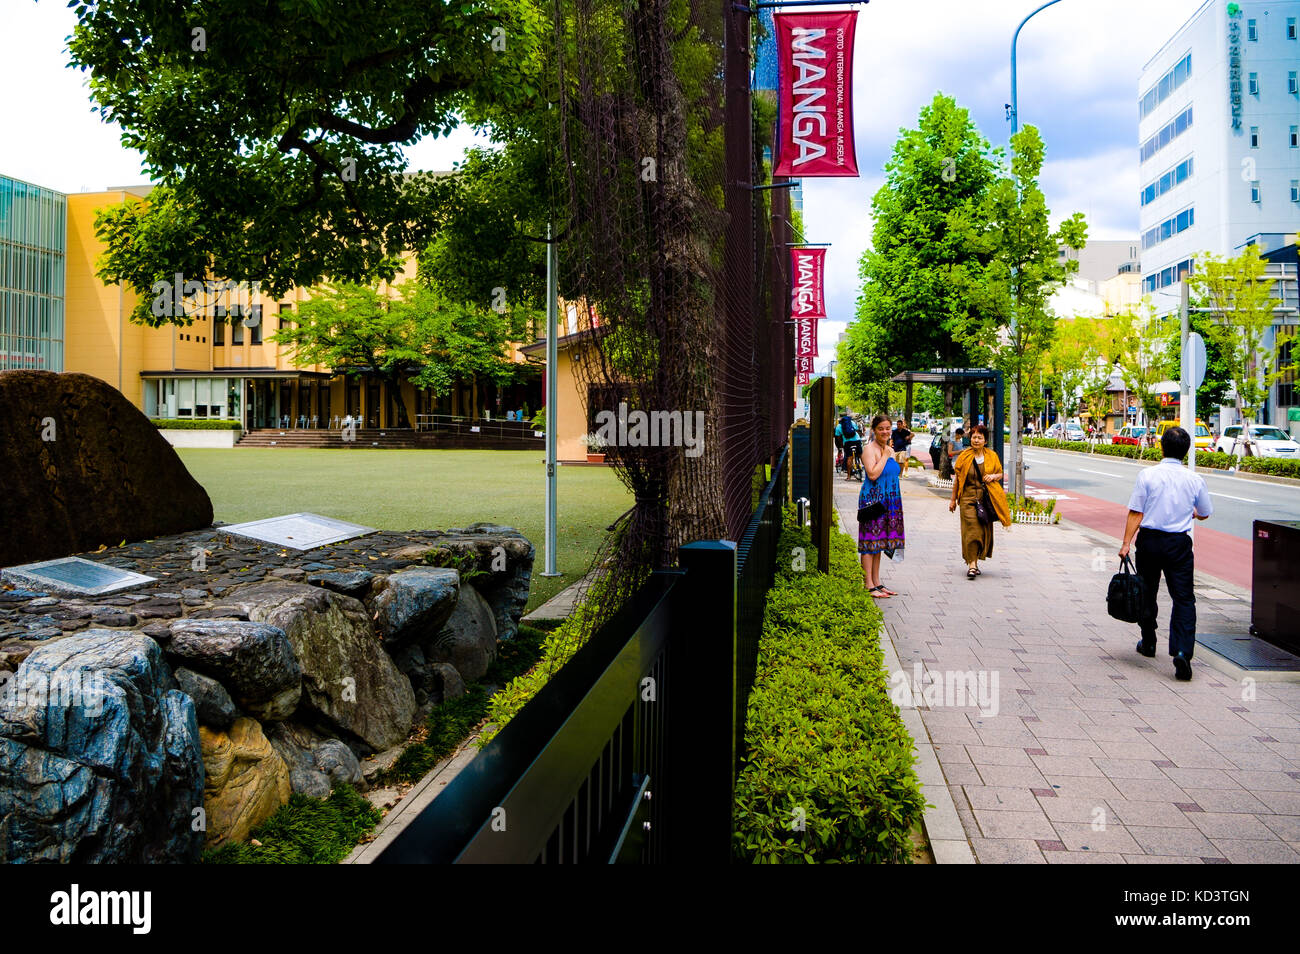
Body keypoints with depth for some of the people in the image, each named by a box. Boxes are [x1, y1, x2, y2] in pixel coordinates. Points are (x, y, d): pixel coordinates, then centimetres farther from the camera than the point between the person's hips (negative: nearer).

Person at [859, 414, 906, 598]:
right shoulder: (870, 449, -10)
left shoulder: (889, 450, 15)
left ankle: (877, 582, 17)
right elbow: (873, 474, -23)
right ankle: (869, 585, -3)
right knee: (870, 542, -6)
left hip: (888, 502, 8)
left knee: (878, 541, 12)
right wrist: (885, 456, -16)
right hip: (872, 499, -8)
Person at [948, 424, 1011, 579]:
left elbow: (1000, 474, 17)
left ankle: (976, 560, 21)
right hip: (968, 497, -2)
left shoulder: (992, 456, 6)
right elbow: (957, 479, 7)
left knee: (984, 530, 5)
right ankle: (971, 564, -9)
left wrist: (993, 476, -7)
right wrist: (953, 499, 7)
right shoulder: (964, 457, 1)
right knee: (971, 529, -11)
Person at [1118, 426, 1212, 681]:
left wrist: (1126, 543, -8)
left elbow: (1135, 512, -10)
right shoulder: (1195, 480, -1)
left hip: (1149, 539, 0)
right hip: (1179, 543, 0)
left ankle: (1148, 643, 31)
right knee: (1183, 598, 1)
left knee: (1147, 593, 16)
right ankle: (1182, 650, -14)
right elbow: (1205, 514, 14)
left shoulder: (1147, 475, -7)